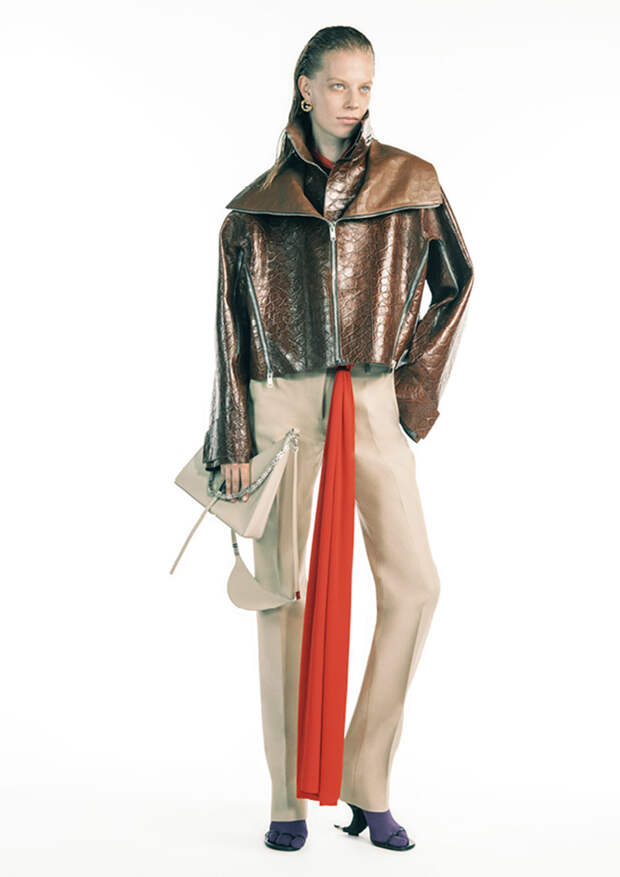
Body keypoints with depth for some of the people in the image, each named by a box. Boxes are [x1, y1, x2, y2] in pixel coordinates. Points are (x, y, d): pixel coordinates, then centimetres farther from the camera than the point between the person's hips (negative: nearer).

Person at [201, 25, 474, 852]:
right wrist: (233, 442, 1)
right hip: (284, 403, -1)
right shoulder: (258, 204, 4)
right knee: (283, 590, 0)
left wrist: (419, 382, 6)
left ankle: (367, 781, 6)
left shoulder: (410, 182, 6)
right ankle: (291, 796, 11)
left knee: (413, 582, -9)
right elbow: (232, 326, 5)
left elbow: (456, 281, 16)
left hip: (373, 403, 1)